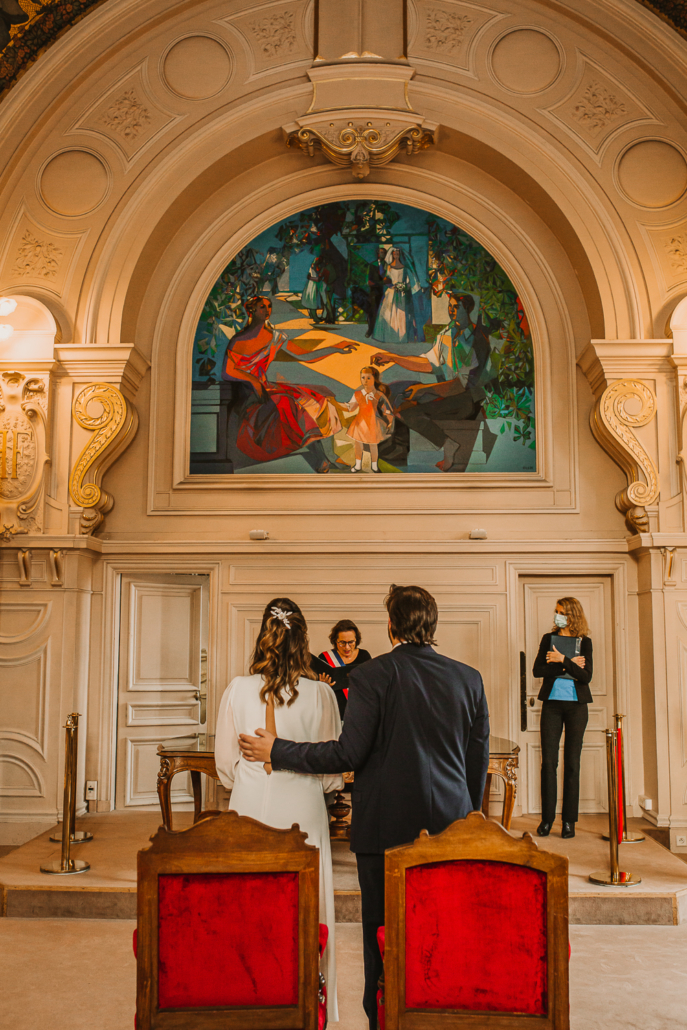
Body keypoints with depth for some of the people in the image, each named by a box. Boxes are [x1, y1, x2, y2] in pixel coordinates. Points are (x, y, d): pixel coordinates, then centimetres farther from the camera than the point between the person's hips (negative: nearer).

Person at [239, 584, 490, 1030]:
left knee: (383, 937, 8)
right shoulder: (469, 678, 3)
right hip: (449, 825, 4)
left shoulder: (371, 675, -10)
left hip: (386, 825, -3)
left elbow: (349, 753, -13)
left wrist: (277, 751, -2)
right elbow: (478, 759, 7)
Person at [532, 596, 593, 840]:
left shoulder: (584, 642, 4)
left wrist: (562, 660, -15)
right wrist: (569, 665, -10)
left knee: (572, 763, 1)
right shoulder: (549, 639, 8)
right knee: (548, 762, -1)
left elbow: (586, 676, -8)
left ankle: (569, 820, 8)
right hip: (552, 703, 1)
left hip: (576, 704, -1)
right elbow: (537, 670, -4)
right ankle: (547, 818, 7)